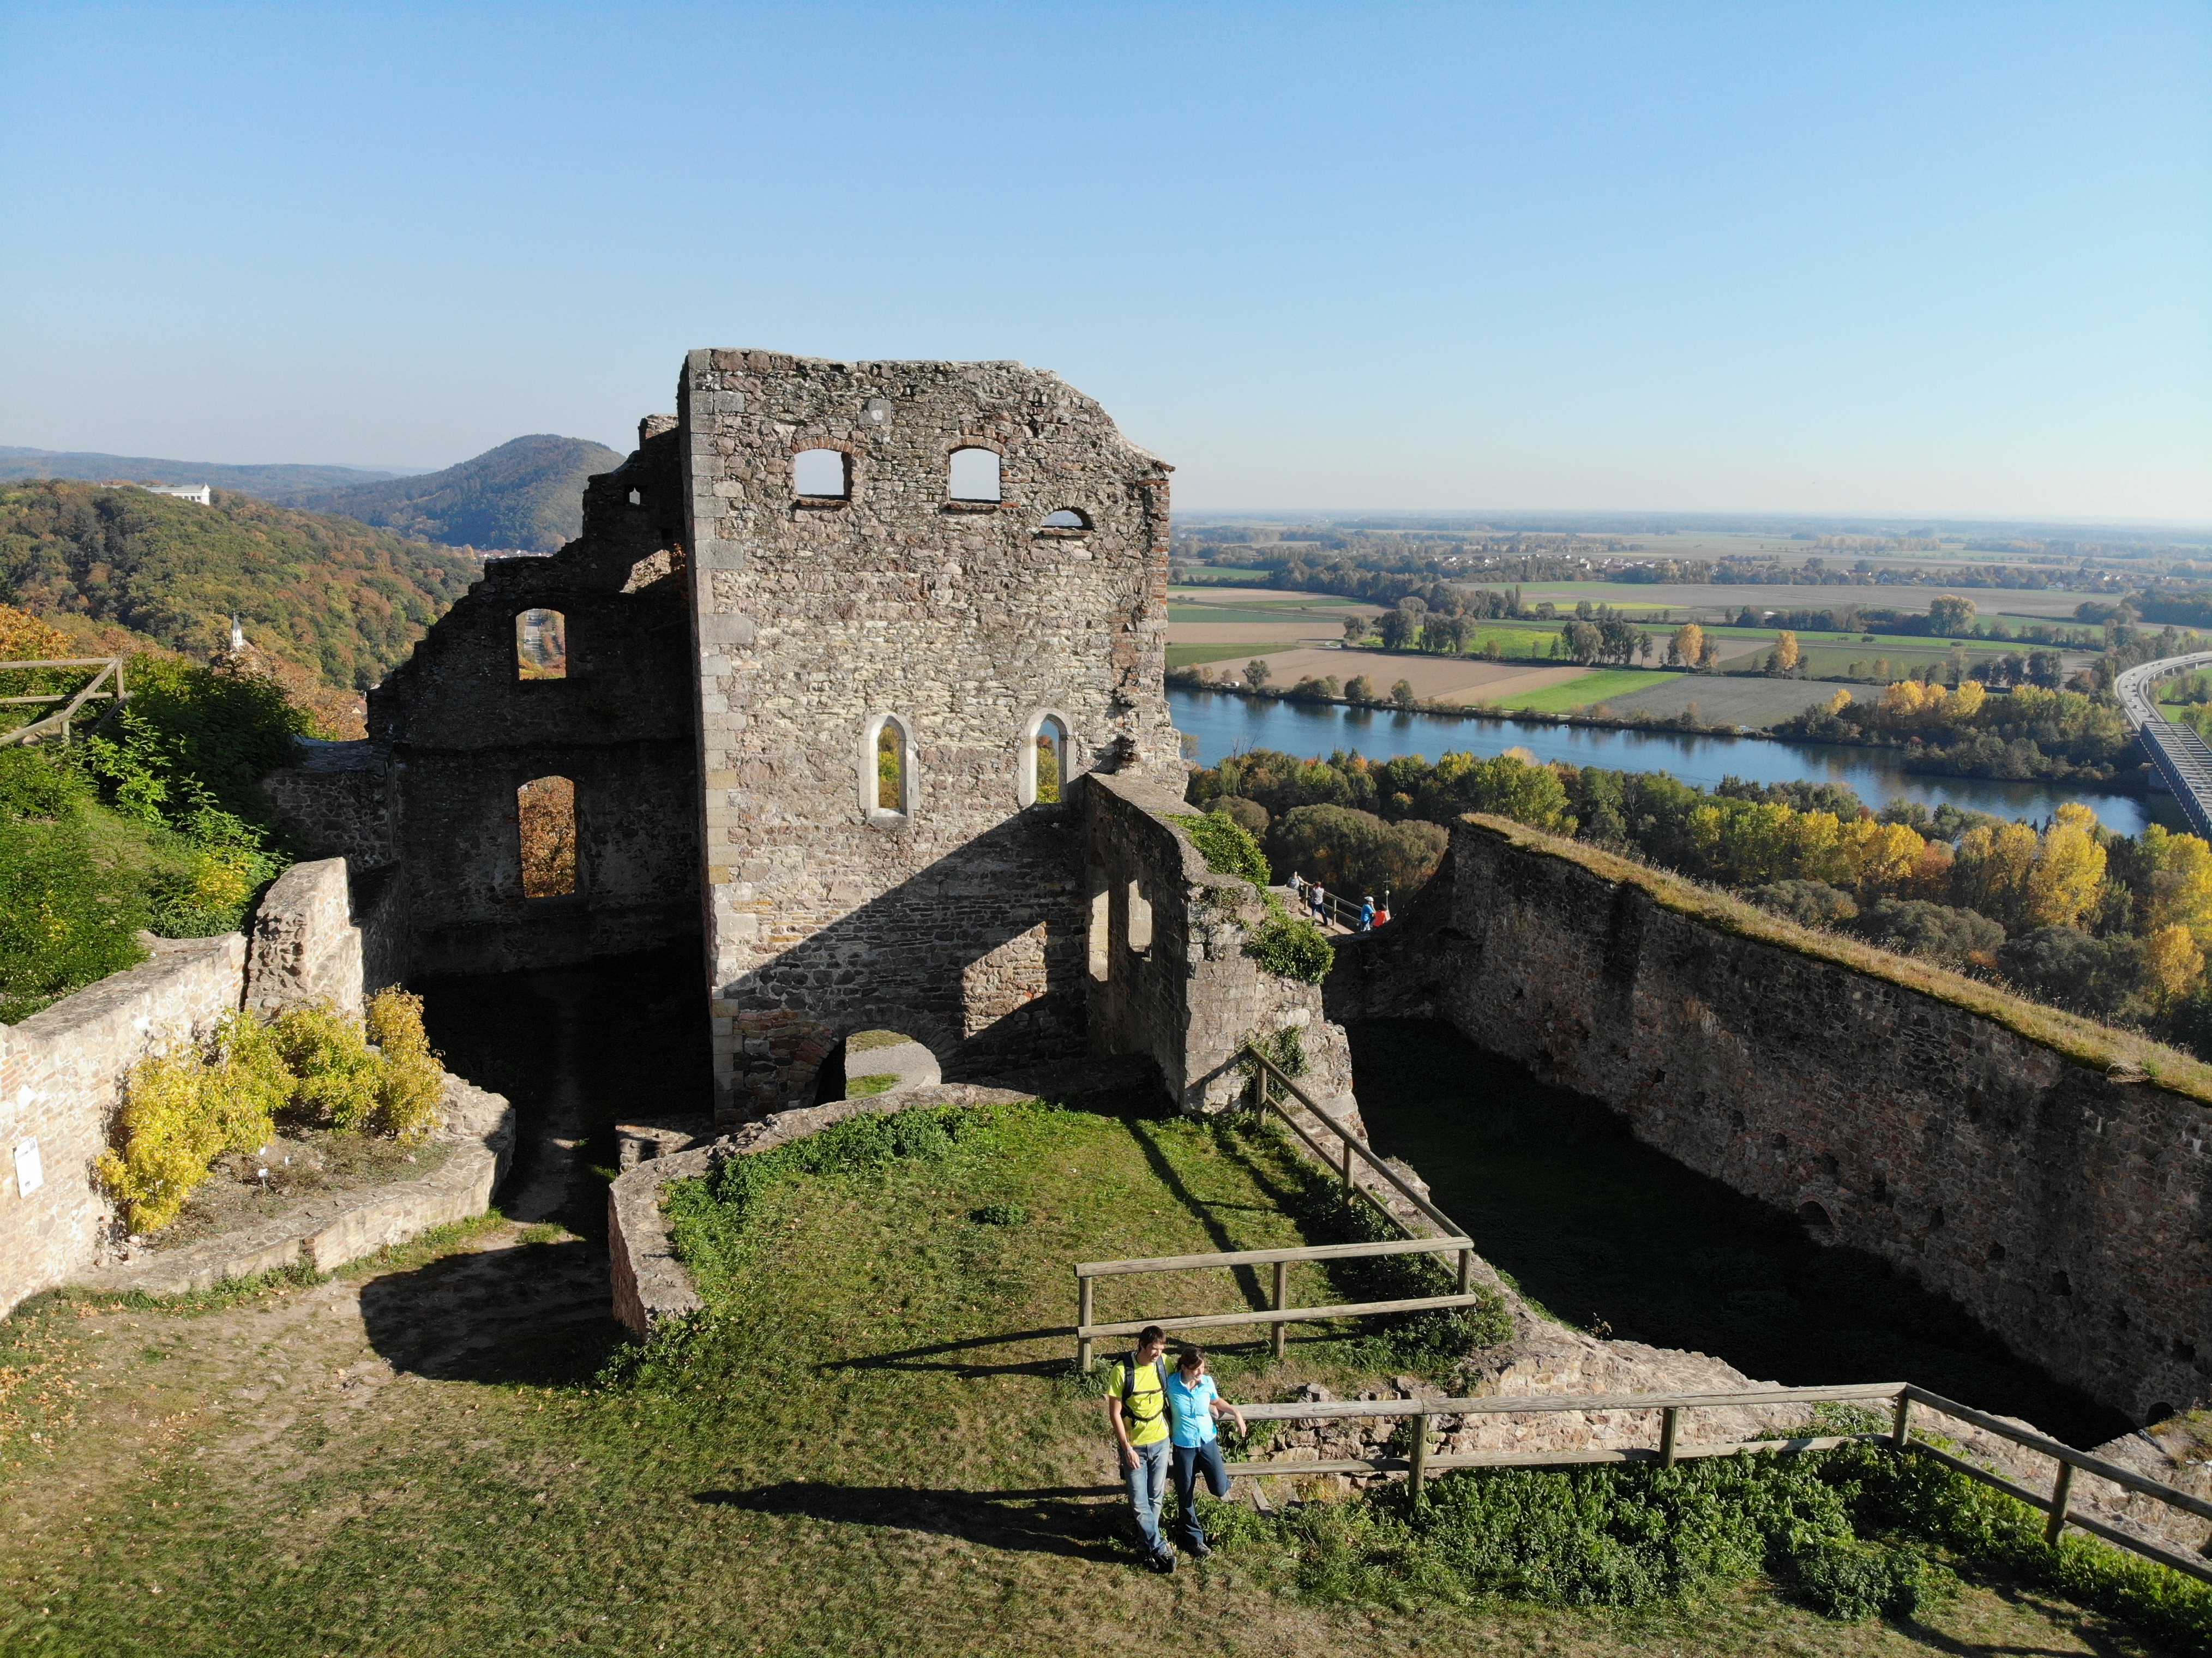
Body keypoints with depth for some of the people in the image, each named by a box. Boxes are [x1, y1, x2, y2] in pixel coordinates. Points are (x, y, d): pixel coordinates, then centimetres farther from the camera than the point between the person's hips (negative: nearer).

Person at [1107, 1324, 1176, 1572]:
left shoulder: (1164, 1364, -8)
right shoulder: (1124, 1371, -19)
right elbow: (1114, 1413, -14)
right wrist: (1127, 1448, -16)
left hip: (1160, 1442, 3)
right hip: (1134, 1445, -3)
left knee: (1156, 1497, 13)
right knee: (1140, 1502, -1)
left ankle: (1148, 1543, 31)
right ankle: (1160, 1549, 11)